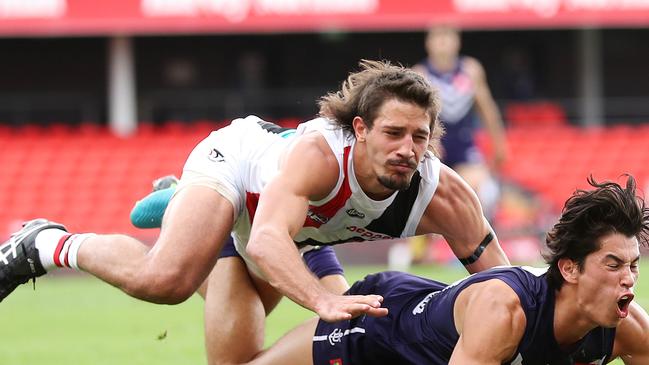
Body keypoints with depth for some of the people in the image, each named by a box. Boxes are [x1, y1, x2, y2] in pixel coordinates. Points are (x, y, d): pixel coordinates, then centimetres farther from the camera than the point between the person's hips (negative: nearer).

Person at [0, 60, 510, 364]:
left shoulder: (441, 194, -33)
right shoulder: (318, 153, -46)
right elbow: (267, 240, -59)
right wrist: (323, 301, -76)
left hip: (298, 233, 6)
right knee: (165, 279, -34)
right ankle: (48, 245, -5)